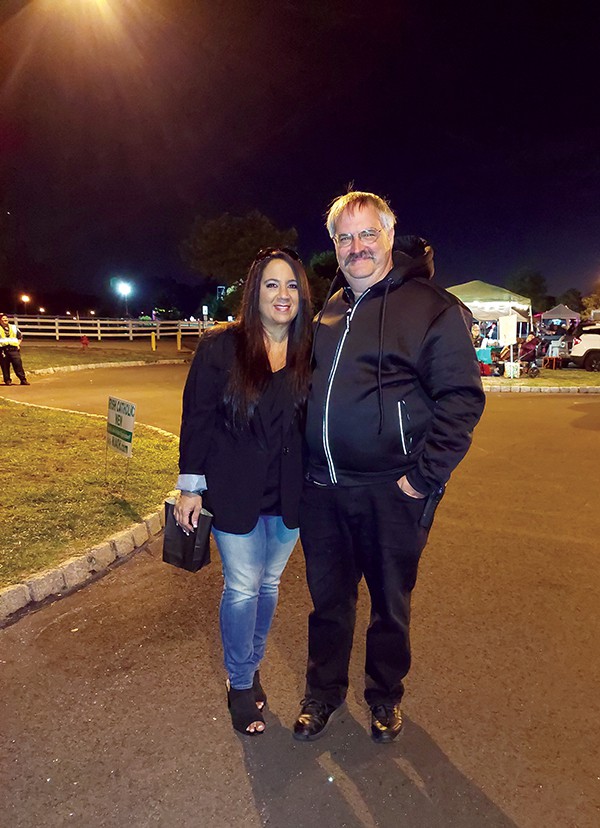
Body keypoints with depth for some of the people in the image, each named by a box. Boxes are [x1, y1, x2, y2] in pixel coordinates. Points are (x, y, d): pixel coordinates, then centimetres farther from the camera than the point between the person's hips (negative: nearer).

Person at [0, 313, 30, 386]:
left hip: (14, 349, 2)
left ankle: (23, 380, -2)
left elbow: (20, 336, 22)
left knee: (18, 364, -4)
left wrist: (18, 344, 9)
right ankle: (7, 380, 10)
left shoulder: (13, 327, 15)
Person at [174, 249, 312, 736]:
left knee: (268, 584, 17)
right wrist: (191, 486, -7)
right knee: (242, 589, 7)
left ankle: (251, 666, 42)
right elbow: (197, 418, -6)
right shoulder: (221, 347, -9)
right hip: (235, 493, -3)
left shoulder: (310, 353, -1)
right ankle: (241, 683, 32)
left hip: (289, 495, 3)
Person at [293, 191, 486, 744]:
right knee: (328, 598, 19)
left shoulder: (433, 308, -7)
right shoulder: (329, 311, 11)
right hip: (322, 490, 5)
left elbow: (462, 398, -11)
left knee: (390, 603, 17)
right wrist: (302, 465, 11)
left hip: (391, 493, -4)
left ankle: (385, 695, 43)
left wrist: (425, 476, -16)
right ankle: (323, 692, 42)